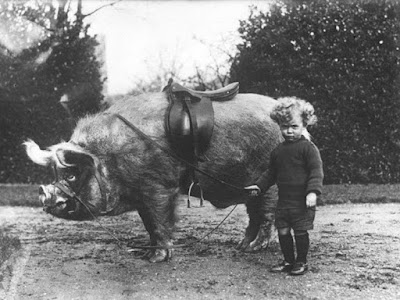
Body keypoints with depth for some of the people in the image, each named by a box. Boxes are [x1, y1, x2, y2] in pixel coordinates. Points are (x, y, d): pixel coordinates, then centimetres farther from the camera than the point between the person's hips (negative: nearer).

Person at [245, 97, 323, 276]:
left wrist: (313, 191, -23)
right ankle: (288, 261, 23)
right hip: (283, 199, 6)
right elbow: (271, 173, 22)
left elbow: (316, 171, -13)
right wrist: (259, 186, 16)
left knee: (300, 232, 1)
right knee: (283, 231, 9)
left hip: (302, 200, -6)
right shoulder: (278, 151, 11)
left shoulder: (308, 148, -8)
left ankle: (301, 262, 16)